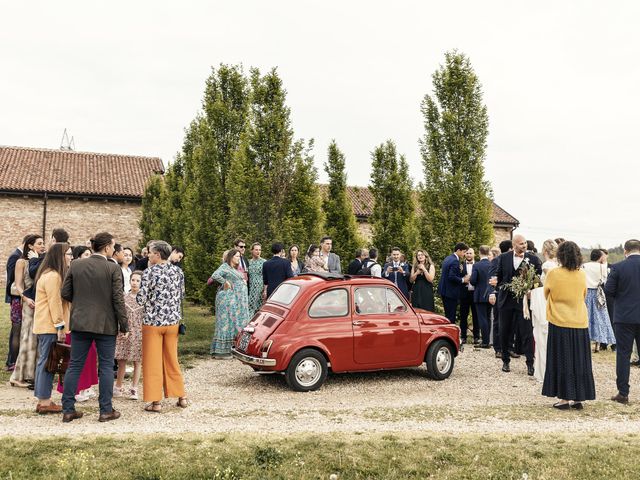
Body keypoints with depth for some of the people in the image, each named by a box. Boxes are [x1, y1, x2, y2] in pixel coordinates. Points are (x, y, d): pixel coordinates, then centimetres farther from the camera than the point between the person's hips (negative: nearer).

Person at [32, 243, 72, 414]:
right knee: (48, 362, -6)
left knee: (44, 361, 11)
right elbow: (54, 303, -18)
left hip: (45, 326, 10)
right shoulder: (53, 276, -15)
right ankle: (45, 402, 0)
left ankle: (43, 400, 17)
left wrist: (60, 325, 18)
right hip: (50, 326, -10)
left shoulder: (50, 274, 18)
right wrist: (60, 326, -16)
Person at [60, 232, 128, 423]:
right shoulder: (113, 268, -11)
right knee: (106, 367, 6)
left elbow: (66, 293, 3)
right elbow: (118, 299, -12)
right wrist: (123, 324, -4)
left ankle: (68, 409, 16)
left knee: (75, 366, 11)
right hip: (106, 324, -3)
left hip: (80, 322, 4)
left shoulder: (75, 265, 0)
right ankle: (106, 410, 12)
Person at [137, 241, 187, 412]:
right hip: (173, 321, 5)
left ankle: (156, 402, 9)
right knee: (172, 360, 16)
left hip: (153, 322, -5)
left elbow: (141, 299, -13)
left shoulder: (150, 272, -13)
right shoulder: (177, 271, 2)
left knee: (153, 362, 5)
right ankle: (181, 397, 20)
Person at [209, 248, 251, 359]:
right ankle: (220, 351, -3)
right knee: (226, 323, -7)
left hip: (237, 301, 10)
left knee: (236, 323, 10)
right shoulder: (225, 267, -10)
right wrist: (225, 282, -17)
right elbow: (215, 276, -26)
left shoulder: (235, 269, 19)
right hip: (228, 299, -10)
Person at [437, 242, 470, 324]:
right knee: (451, 317, -4)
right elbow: (452, 277, -25)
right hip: (451, 292, -10)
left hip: (444, 290, 10)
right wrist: (463, 280, -12)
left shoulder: (448, 258, 13)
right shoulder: (455, 261, -18)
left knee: (448, 315, 16)